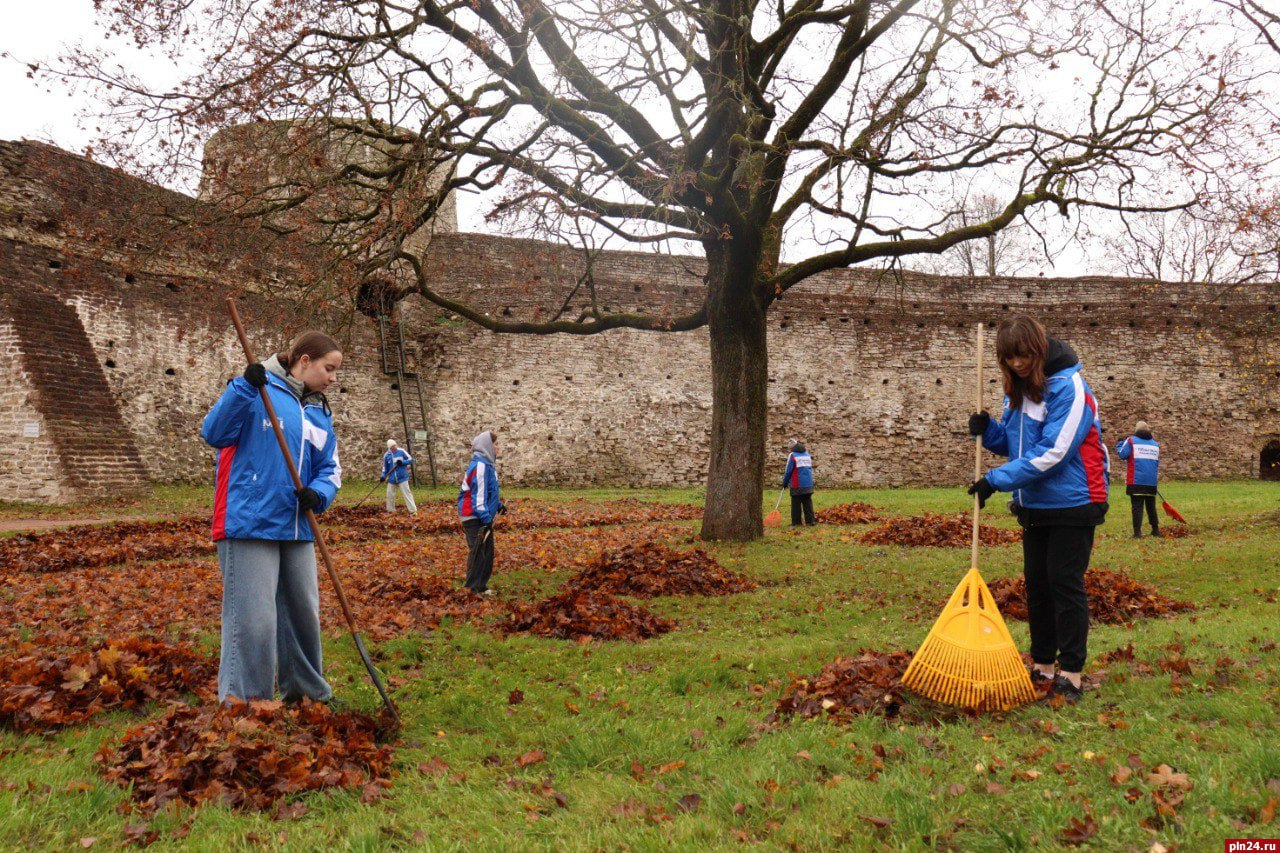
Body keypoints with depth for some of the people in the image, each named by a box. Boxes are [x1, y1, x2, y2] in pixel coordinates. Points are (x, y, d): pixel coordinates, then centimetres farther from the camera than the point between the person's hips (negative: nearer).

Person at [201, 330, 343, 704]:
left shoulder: (320, 413, 15)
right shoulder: (258, 391, -6)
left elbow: (330, 469, 13)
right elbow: (214, 434, -14)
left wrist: (318, 493, -9)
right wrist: (243, 388, -26)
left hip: (297, 530, 8)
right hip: (249, 524, -7)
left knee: (303, 613, 17)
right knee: (252, 620, -8)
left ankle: (307, 692, 35)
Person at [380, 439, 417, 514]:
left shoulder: (401, 452, -5)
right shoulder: (386, 455, 3)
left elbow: (410, 459, -1)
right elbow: (385, 467, 13)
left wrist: (402, 462, -17)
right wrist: (383, 476, 1)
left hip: (402, 477, -4)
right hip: (392, 479, 4)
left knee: (407, 493, -9)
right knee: (390, 494, 9)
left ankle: (413, 510, -9)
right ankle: (390, 510, 25)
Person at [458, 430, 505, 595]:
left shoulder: (487, 464, 13)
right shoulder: (480, 465, -19)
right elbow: (478, 494, -23)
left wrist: (499, 505, 25)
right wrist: (486, 518, -25)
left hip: (484, 516, 10)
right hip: (475, 518, -10)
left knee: (487, 552, 14)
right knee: (478, 552, -5)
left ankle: (481, 586, 23)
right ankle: (475, 590, 1)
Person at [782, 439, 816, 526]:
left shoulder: (792, 455, -7)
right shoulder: (807, 454, 13)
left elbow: (788, 471, -6)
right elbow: (810, 468, 17)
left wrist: (785, 482, 5)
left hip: (797, 485, -5)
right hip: (808, 484, 5)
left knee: (796, 504, 1)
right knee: (808, 502, 9)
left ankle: (796, 522, 2)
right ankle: (811, 520, 7)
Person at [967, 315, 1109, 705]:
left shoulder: (1067, 387, -17)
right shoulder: (1018, 390, 8)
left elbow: (1051, 453, -24)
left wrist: (997, 479, -24)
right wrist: (987, 430, -4)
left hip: (1072, 504, -8)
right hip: (1034, 505, 8)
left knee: (1065, 584, -3)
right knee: (1036, 584, 12)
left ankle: (1070, 673, 6)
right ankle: (1042, 666, 23)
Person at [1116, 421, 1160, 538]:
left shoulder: (1131, 441, -3)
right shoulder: (1155, 444, 15)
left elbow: (1122, 454, -9)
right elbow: (1157, 463, 22)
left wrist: (1120, 445, 10)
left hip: (1136, 481, -4)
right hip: (1152, 481, 5)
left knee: (1137, 506, -4)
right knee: (1151, 506, 16)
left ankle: (1137, 532, -10)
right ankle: (1155, 530, 23)